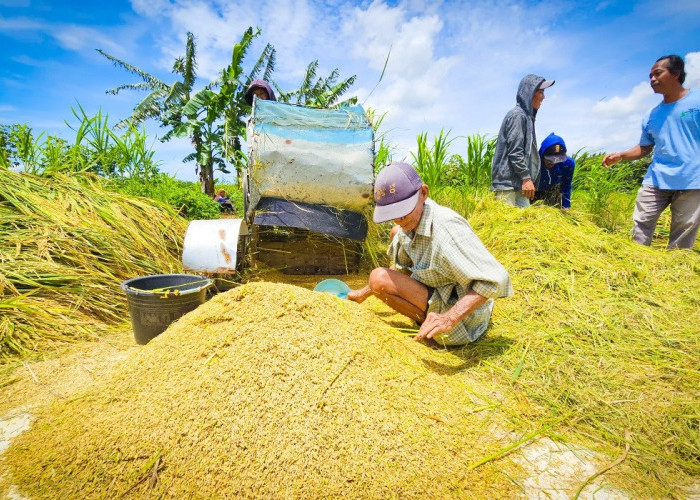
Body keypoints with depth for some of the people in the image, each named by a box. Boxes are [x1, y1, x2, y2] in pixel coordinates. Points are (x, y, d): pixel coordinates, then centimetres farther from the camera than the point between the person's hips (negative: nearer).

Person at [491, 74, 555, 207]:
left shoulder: (527, 116, 23)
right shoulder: (517, 115, -6)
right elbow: (514, 151, -16)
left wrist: (527, 178, 27)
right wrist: (526, 178, -18)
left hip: (518, 183, 10)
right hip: (508, 183, -10)